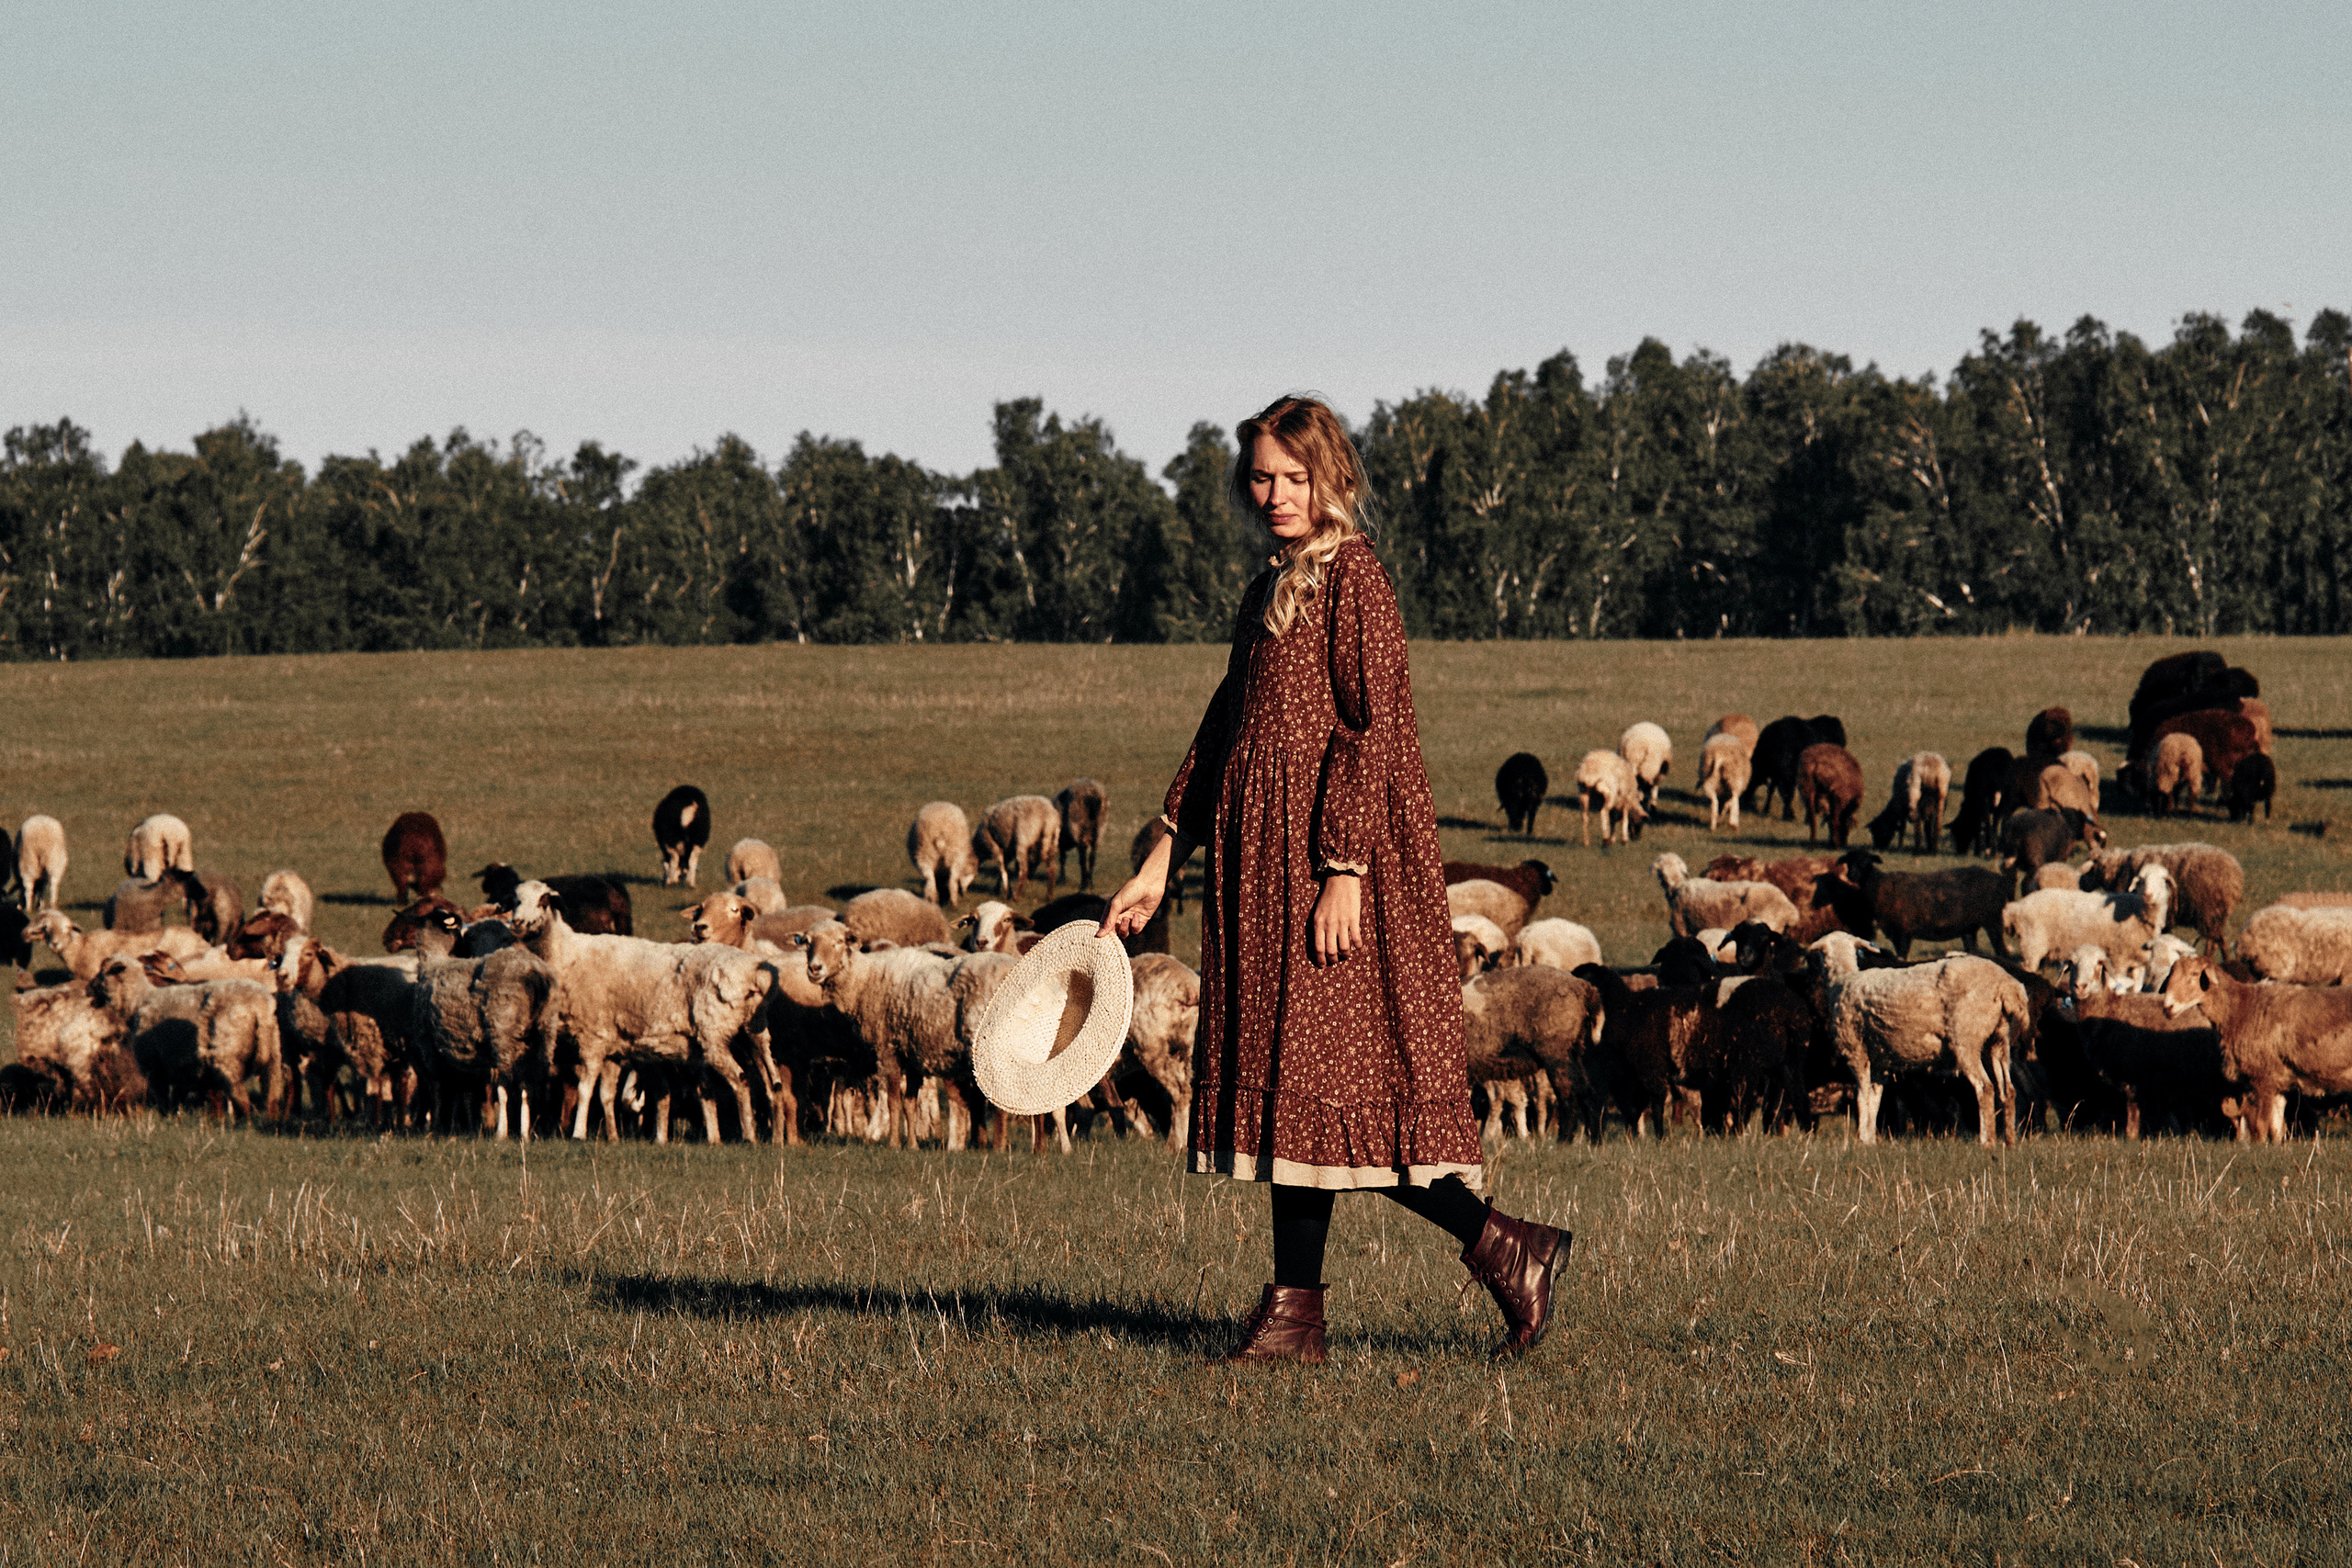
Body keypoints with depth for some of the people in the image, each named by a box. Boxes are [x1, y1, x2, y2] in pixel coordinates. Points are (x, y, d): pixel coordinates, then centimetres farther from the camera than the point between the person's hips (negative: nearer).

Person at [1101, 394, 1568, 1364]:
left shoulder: (1352, 577, -9)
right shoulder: (1269, 593, 17)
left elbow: (1372, 730, -15)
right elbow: (1220, 736, 22)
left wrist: (1344, 871, -21)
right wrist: (1158, 869, 19)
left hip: (1326, 852, -8)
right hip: (1260, 864, 8)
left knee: (1306, 1063, -11)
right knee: (1283, 1070, 6)